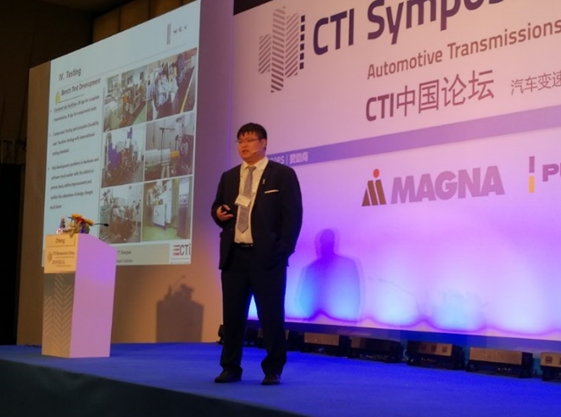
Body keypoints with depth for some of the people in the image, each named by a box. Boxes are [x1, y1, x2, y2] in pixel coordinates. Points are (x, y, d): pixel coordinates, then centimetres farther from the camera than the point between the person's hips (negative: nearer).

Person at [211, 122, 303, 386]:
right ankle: (230, 368, 19)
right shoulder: (229, 177, 16)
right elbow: (217, 207, 23)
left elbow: (293, 215, -4)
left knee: (271, 315, 0)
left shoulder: (283, 174, 1)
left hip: (267, 256, -5)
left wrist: (283, 249, -13)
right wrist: (218, 214, -2)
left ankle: (273, 370, 11)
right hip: (234, 255, 5)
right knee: (232, 314, 8)